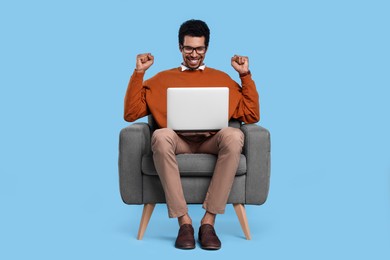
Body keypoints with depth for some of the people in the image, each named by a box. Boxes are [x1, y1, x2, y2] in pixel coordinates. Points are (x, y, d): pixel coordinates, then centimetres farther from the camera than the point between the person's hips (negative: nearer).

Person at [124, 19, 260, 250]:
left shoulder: (223, 79, 22)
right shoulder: (162, 79, 22)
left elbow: (252, 116, 14)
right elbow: (131, 113, 13)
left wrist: (246, 75, 10)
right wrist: (139, 72, 8)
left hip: (212, 142, 1)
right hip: (178, 142, 0)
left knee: (234, 135, -35)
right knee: (161, 136, -37)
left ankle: (209, 220, -28)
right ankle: (184, 220, -29)